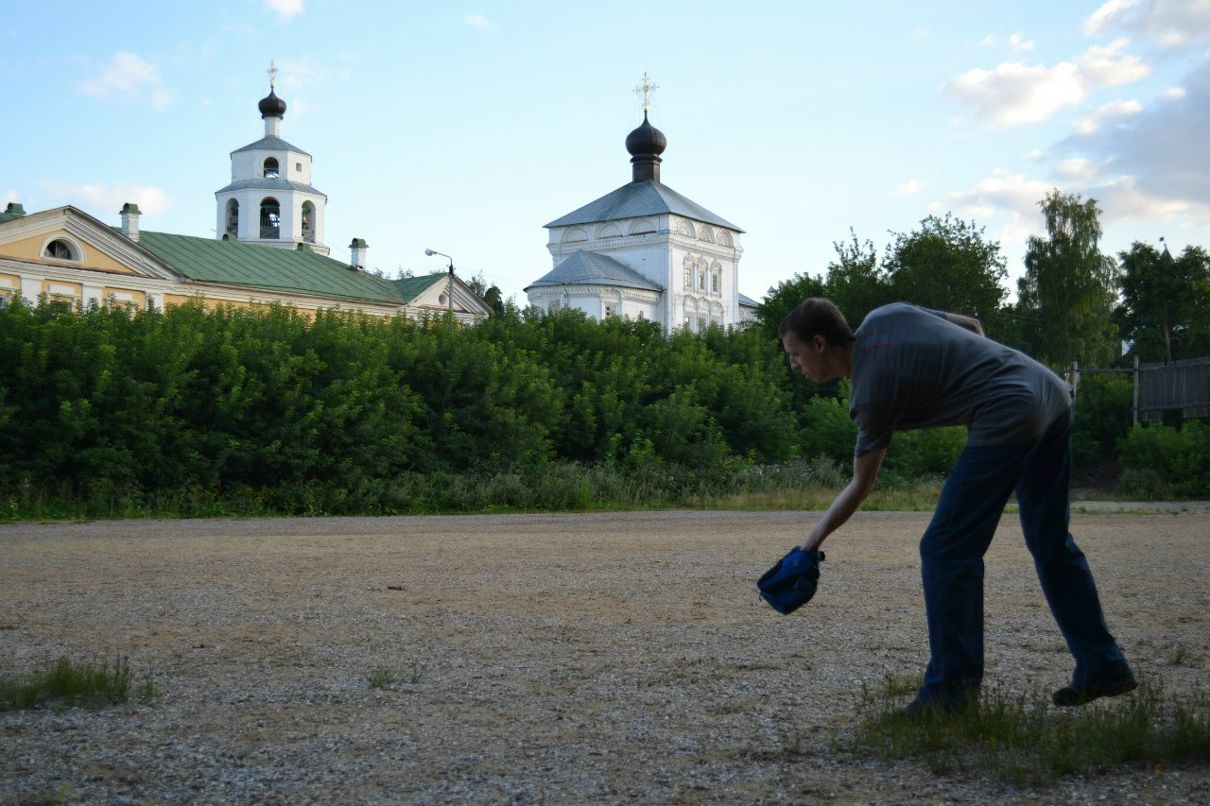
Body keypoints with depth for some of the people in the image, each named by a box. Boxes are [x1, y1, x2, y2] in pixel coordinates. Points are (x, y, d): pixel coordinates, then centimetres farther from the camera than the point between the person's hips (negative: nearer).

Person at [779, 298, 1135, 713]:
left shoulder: (871, 394, -9)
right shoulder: (884, 316, 11)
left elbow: (860, 486, 1)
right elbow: (973, 327, 21)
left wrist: (812, 543, 8)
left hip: (1010, 415, -10)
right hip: (1053, 392, 10)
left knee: (946, 548, -5)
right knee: (1051, 543, 18)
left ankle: (951, 688, -4)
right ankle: (1103, 668, 24)